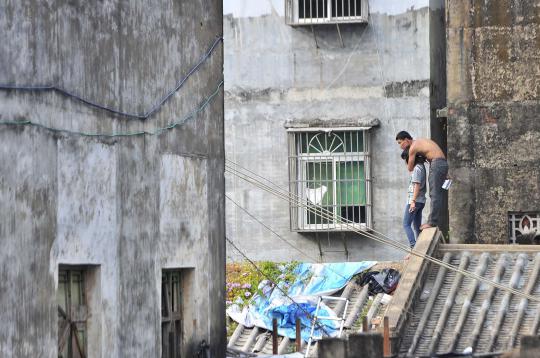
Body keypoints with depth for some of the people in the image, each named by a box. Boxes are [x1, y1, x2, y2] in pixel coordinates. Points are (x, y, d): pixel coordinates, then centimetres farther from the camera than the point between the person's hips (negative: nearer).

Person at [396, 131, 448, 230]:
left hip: (437, 164, -9)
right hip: (443, 163, 9)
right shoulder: (421, 141, 22)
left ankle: (432, 221, -12)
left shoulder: (413, 147, -5)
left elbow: (410, 168, 1)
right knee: (436, 195, 10)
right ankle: (434, 220, 10)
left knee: (435, 195, -10)